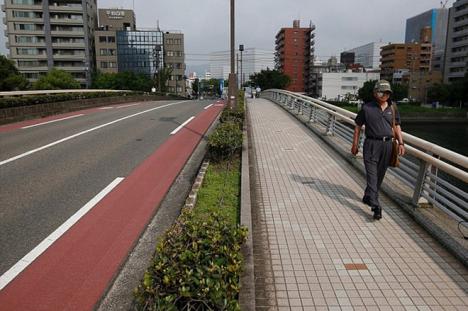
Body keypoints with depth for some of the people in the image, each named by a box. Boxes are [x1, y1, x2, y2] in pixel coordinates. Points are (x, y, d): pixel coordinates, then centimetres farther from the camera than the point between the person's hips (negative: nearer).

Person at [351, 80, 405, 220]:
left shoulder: (392, 108, 9)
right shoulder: (367, 108, -3)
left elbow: (397, 126, 15)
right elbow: (358, 126, 2)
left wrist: (401, 143, 5)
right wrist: (355, 144, 1)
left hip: (387, 145, 4)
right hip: (371, 144, -4)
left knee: (380, 175, 12)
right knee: (372, 174, -9)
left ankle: (368, 197, 32)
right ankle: (376, 206, -10)